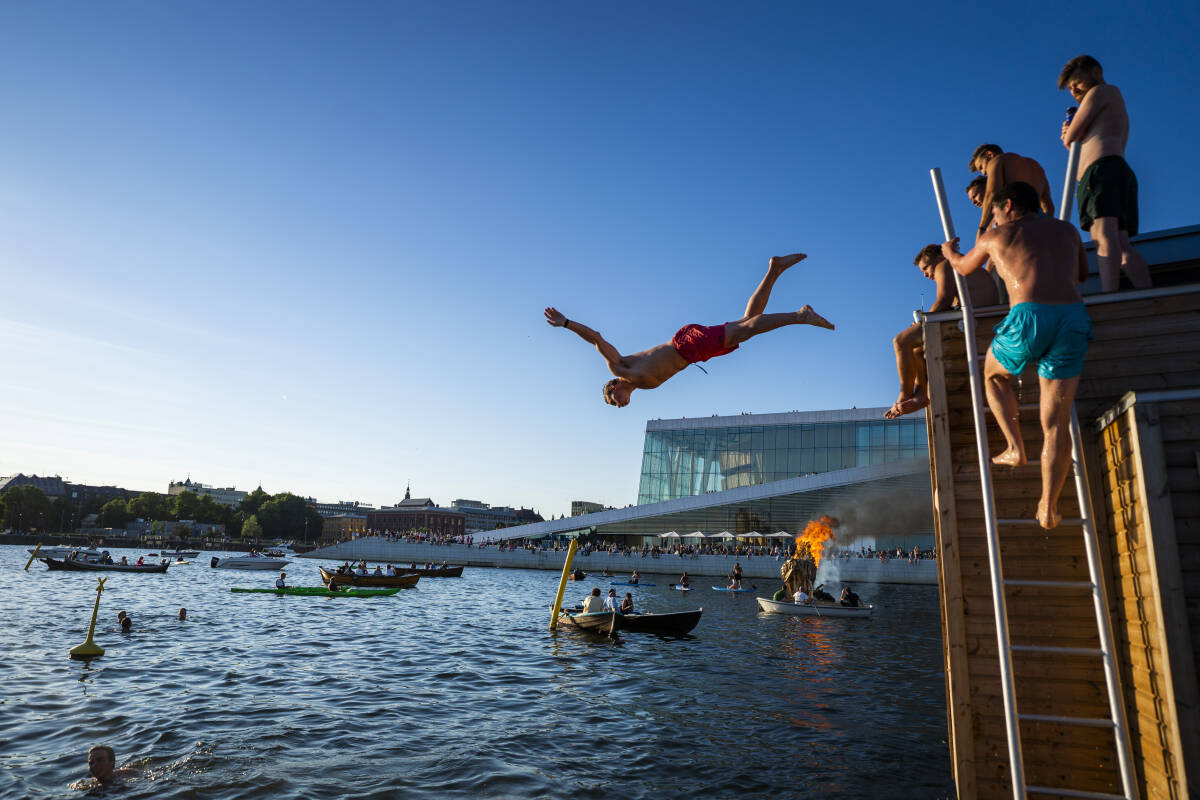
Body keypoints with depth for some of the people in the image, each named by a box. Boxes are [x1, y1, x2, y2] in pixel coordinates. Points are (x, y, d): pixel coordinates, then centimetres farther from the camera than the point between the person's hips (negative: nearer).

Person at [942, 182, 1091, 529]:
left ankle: (1016, 448, 17)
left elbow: (964, 267, 36)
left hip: (1029, 317, -3)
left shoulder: (997, 236, 17)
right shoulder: (1066, 230, 25)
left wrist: (949, 251, 58)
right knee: (1056, 422, 5)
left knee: (992, 373, 29)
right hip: (1074, 318, 3)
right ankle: (1048, 508, 4)